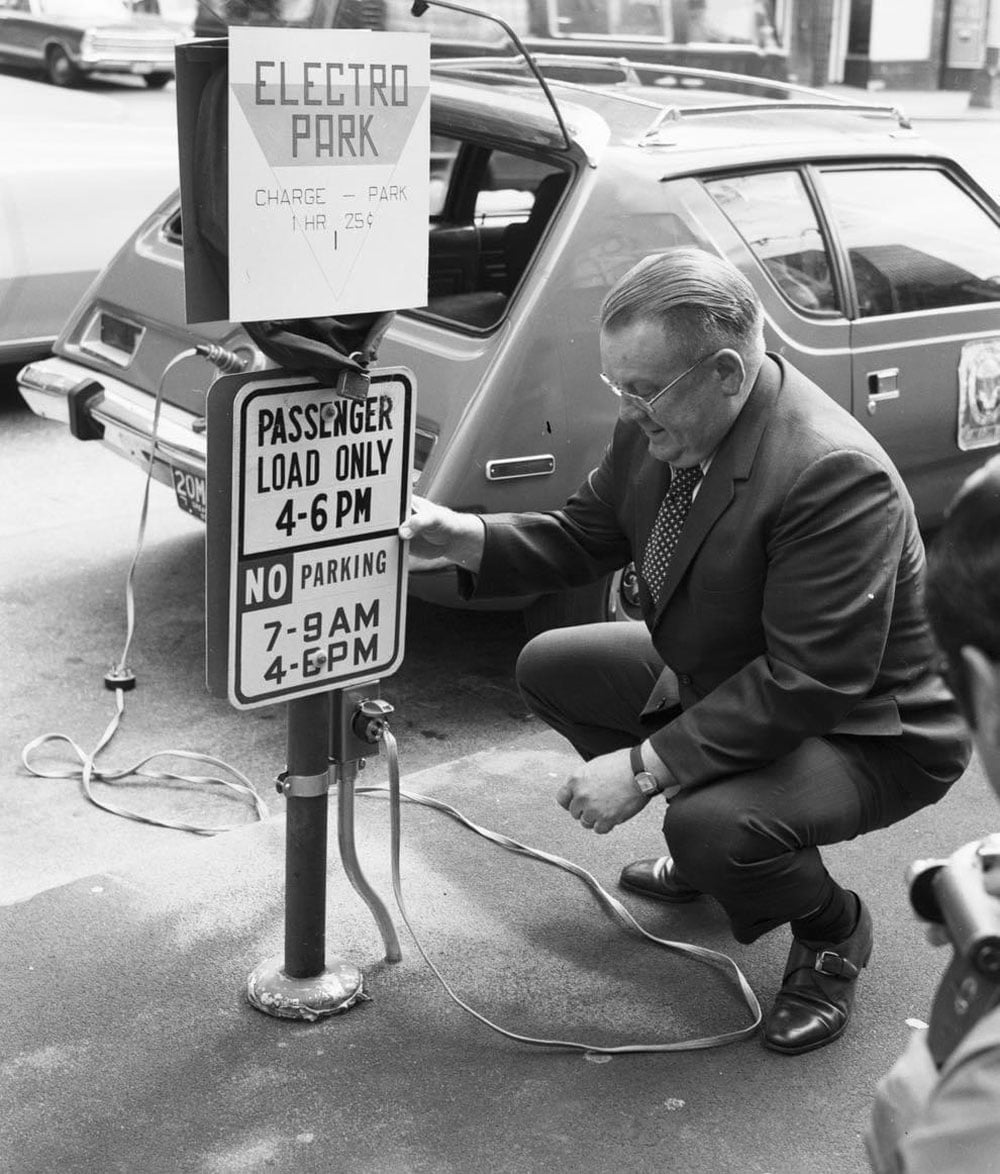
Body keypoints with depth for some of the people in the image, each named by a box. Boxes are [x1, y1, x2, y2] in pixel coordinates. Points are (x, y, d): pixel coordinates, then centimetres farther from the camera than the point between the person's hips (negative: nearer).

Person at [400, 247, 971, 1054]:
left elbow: (809, 683, -34)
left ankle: (832, 932, 3)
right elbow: (585, 535, 4)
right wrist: (470, 539, -16)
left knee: (712, 825, -34)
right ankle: (709, 855, 22)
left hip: (866, 729, -8)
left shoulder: (836, 474, -34)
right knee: (549, 667, 9)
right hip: (722, 677, 9)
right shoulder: (656, 426, -10)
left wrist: (646, 766, -33)